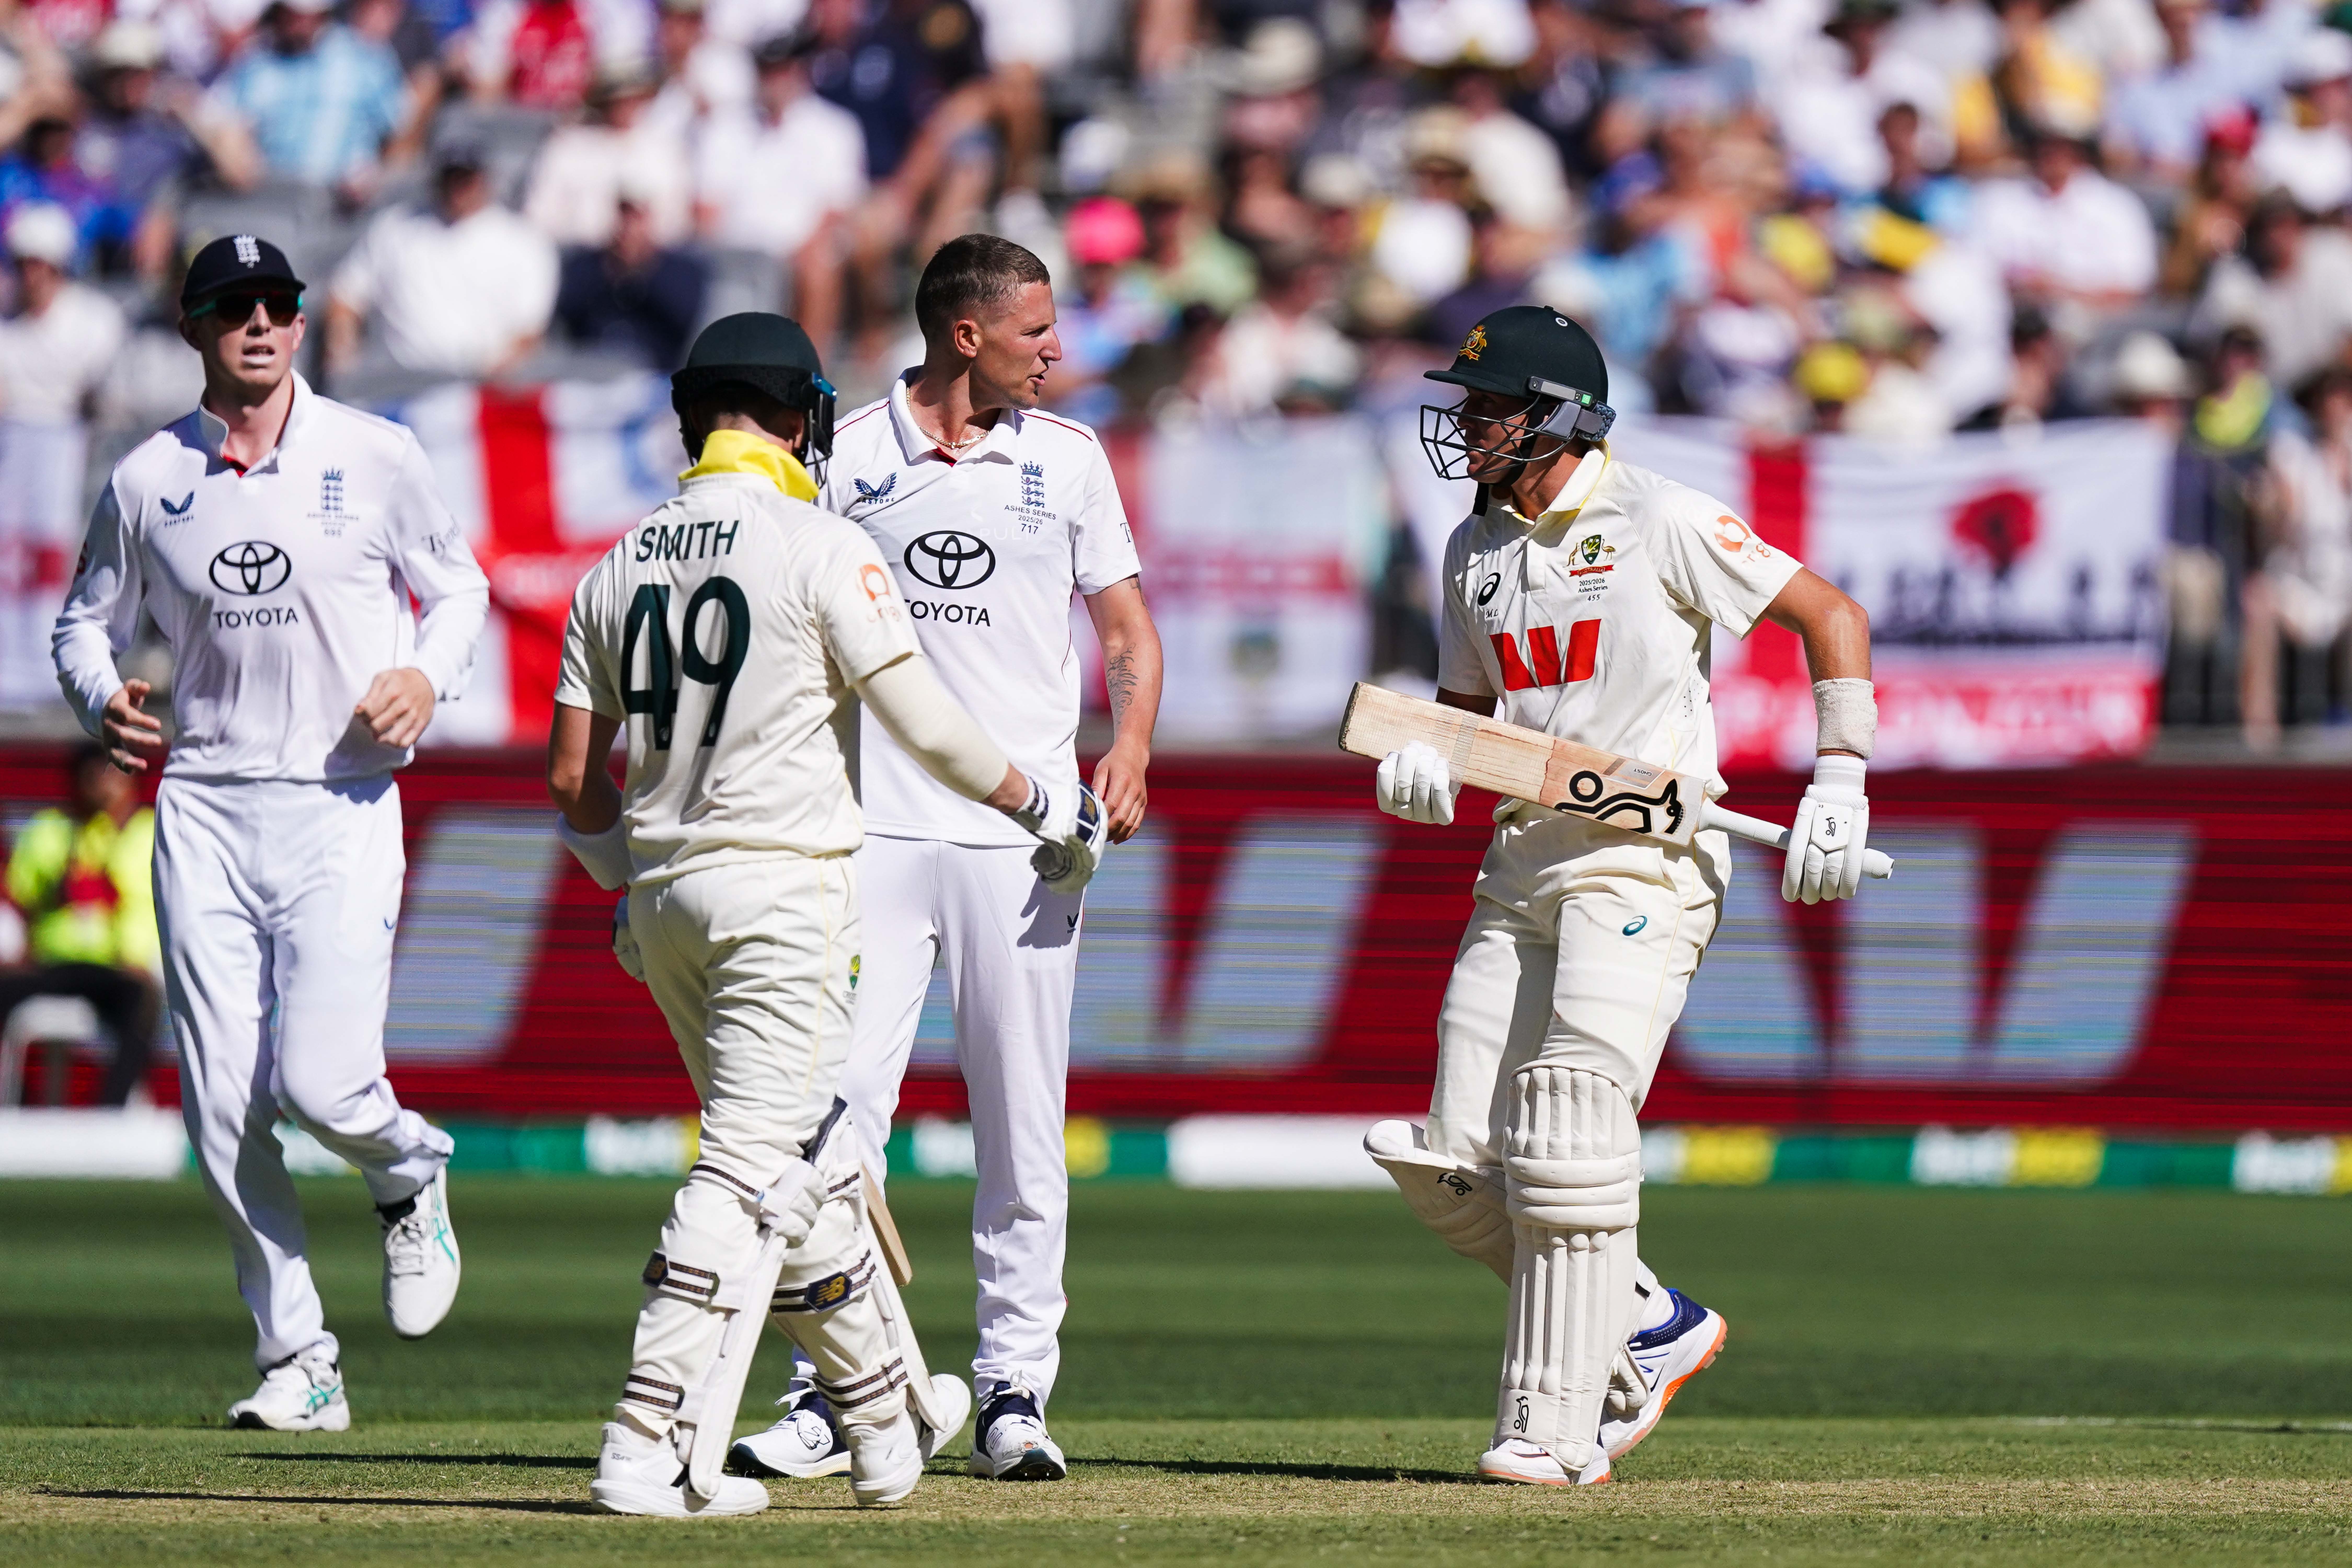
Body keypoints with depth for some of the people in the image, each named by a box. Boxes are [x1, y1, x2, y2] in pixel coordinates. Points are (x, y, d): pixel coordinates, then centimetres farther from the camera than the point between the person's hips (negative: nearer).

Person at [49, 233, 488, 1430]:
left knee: (321, 1082, -16)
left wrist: (427, 674, -7)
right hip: (203, 805, 2)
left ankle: (410, 1175, 20)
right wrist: (101, 699, -4)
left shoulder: (376, 459, 2)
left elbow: (457, 585, 13)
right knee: (222, 1114, -2)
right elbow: (87, 620, 17)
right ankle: (297, 1365, 8)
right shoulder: (147, 481, 6)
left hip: (341, 805, -2)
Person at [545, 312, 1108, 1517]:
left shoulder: (619, 568, 10)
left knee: (805, 1159, 18)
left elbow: (572, 777, 11)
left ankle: (893, 1418, 28)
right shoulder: (822, 550, -8)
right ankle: (649, 1450, -18)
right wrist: (1046, 808, 8)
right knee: (753, 1166, -8)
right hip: (782, 891, -7)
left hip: (663, 900, 7)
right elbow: (925, 725, -7)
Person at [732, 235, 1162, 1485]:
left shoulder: (1067, 460, 8)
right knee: (839, 1111, -7)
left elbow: (1127, 629, 11)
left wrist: (1130, 747, -8)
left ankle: (1015, 1392, 6)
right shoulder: (848, 459, 4)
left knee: (1023, 1132, 1)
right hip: (874, 831, -1)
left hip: (1022, 837, 1)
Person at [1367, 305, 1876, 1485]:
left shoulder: (1661, 524, -7)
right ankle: (1650, 1324, 18)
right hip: (1526, 859, 7)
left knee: (1569, 1141, -16)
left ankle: (1554, 1430, -10)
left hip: (1648, 861, -7)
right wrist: (1421, 765, 0)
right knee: (1453, 1163, -1)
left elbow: (1832, 617, -4)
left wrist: (1839, 786, -11)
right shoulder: (1476, 550, 13)